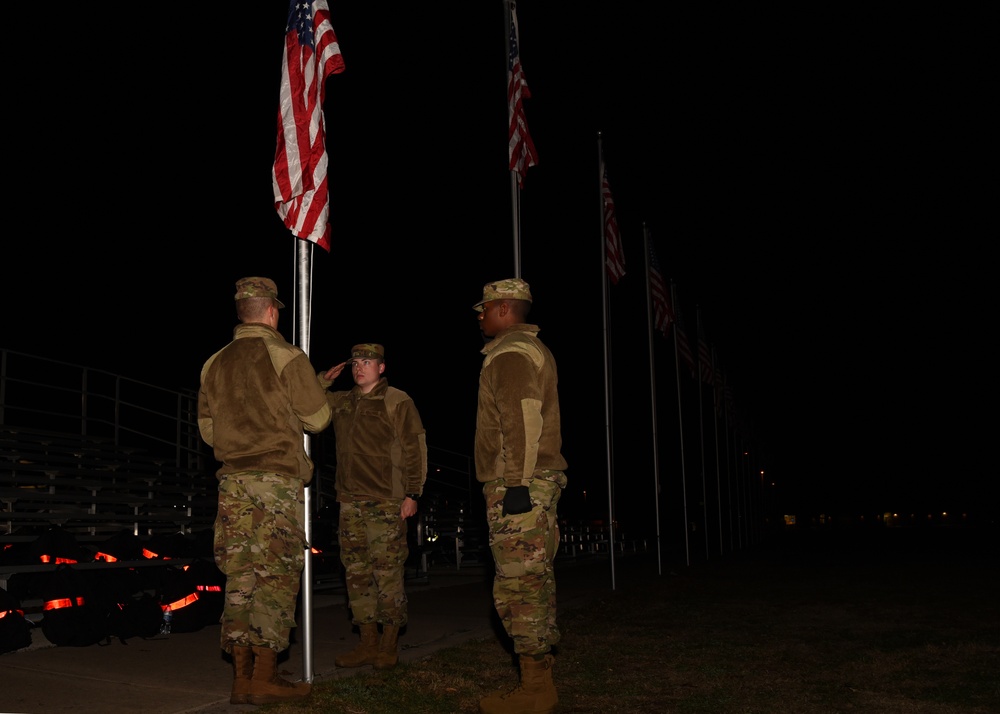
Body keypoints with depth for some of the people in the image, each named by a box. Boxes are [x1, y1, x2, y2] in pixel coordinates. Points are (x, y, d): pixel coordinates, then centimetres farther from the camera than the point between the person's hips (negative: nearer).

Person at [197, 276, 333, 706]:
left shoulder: (215, 363, 11)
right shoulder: (285, 356, -5)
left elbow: (207, 430, 14)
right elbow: (317, 419, -2)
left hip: (232, 479, 6)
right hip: (277, 478, -5)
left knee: (241, 576, 8)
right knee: (276, 575, -2)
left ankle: (242, 677, 11)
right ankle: (264, 678, -2)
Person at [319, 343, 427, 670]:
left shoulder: (397, 401, -2)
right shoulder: (341, 402, 16)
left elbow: (415, 449, -5)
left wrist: (412, 494, -9)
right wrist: (323, 380, 10)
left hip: (386, 504, -6)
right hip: (350, 502, 6)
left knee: (388, 574, -4)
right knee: (356, 573, 8)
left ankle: (389, 646, 5)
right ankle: (368, 643, 16)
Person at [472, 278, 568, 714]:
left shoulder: (510, 354, -10)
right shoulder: (532, 348, 23)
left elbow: (522, 421, -20)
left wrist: (516, 484, -23)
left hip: (516, 487, -11)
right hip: (540, 483, 11)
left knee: (518, 587, -8)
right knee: (535, 582, 12)